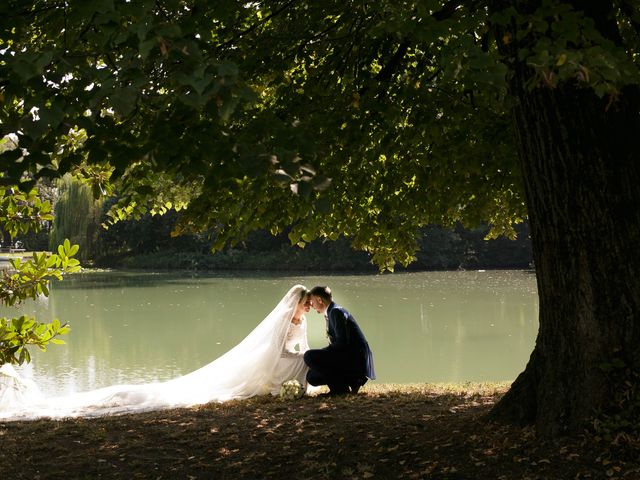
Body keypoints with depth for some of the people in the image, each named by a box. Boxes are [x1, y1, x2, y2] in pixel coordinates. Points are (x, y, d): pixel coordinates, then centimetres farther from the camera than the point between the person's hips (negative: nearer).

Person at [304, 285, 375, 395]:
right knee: (312, 377, 10)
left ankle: (341, 388, -13)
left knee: (309, 356, -20)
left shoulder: (336, 312, -13)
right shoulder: (331, 312, 18)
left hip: (356, 360, -10)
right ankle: (352, 381, 8)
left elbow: (342, 342, -21)